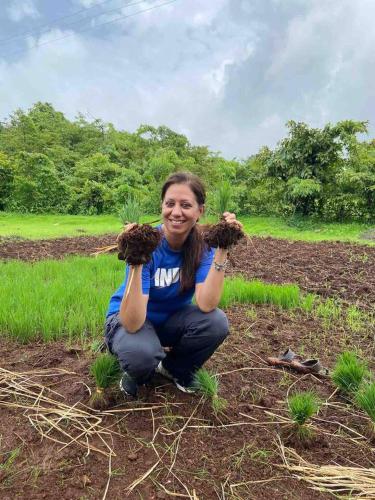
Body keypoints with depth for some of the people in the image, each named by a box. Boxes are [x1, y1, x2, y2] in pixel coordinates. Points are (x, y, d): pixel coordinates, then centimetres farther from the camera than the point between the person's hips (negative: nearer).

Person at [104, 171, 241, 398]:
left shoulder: (203, 244, -16)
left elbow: (206, 305, -30)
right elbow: (133, 324, -34)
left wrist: (222, 250, -35)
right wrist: (136, 263, -46)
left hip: (172, 319, 4)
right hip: (128, 319, -3)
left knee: (216, 322, -25)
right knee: (141, 353, -37)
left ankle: (175, 369, 5)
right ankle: (137, 372, 3)